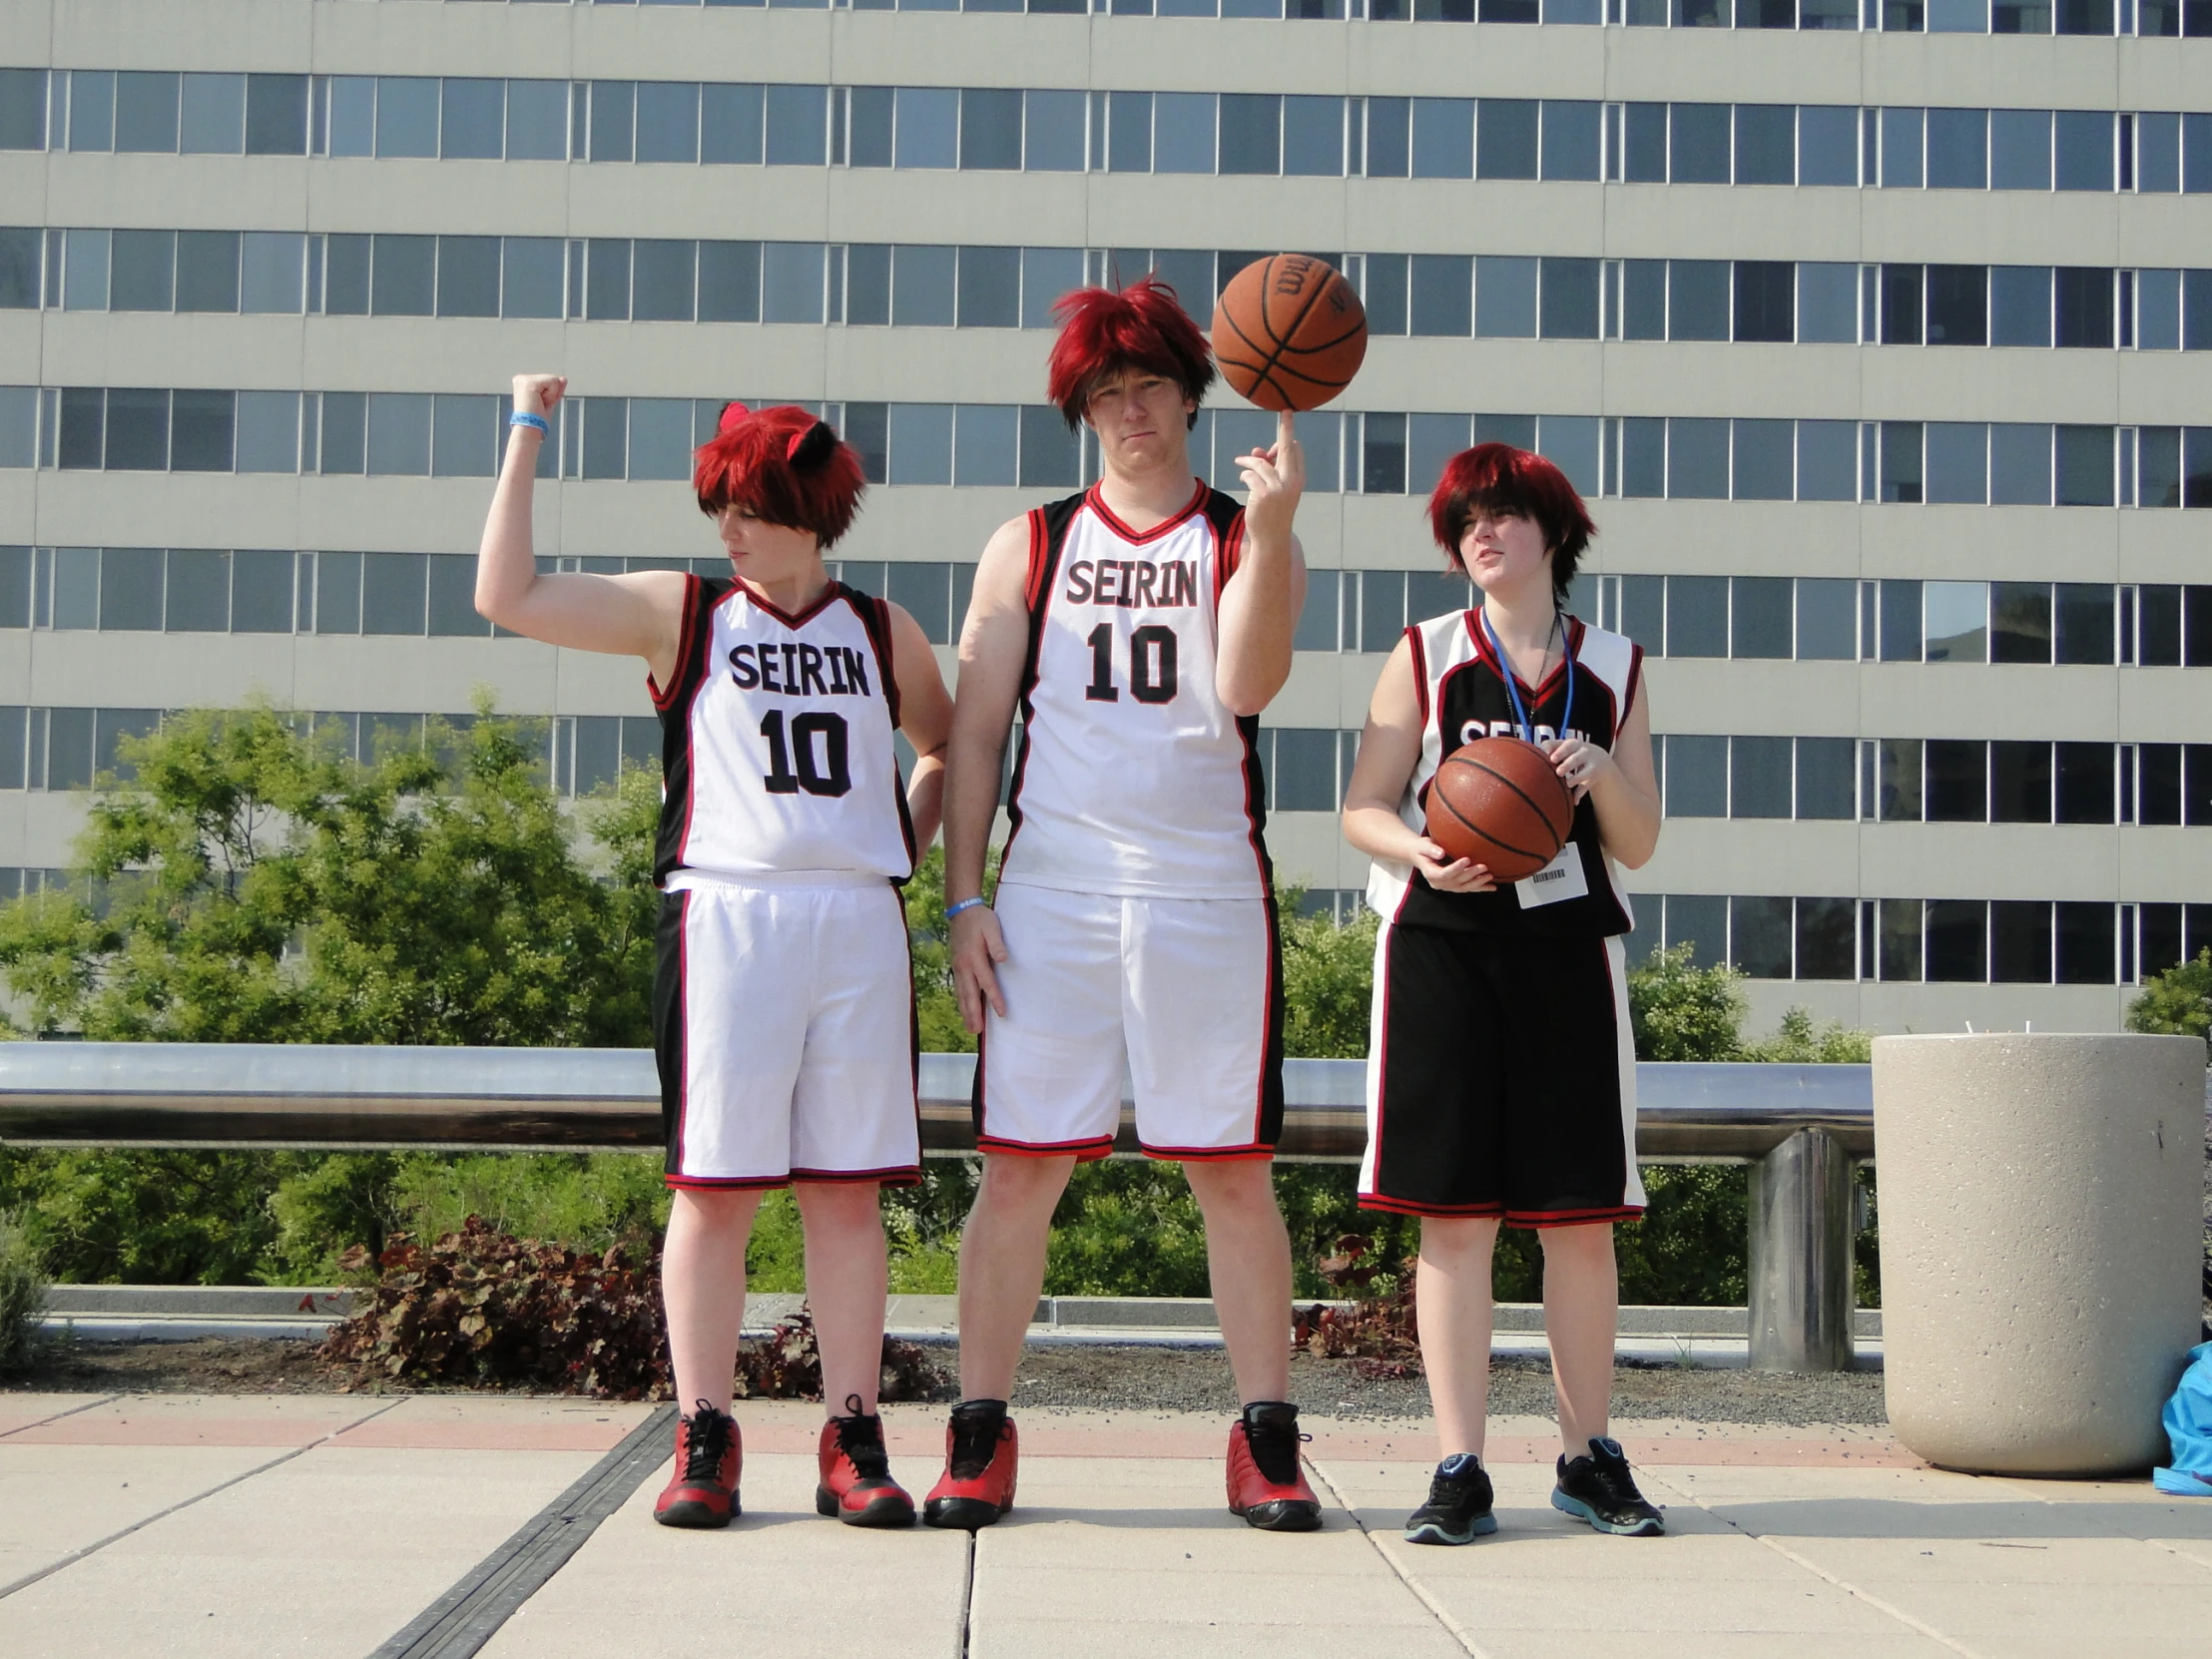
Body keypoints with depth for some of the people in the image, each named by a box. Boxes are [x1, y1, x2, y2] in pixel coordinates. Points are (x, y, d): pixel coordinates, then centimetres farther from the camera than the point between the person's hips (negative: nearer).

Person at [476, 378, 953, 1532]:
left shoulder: (882, 633, 16)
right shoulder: (681, 612, 9)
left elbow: (948, 751, 31)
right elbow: (508, 596, 2)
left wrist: (904, 843, 14)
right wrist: (526, 436, 3)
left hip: (861, 924, 2)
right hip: (725, 914, -2)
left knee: (849, 1188, 2)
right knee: (715, 1184, -3)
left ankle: (853, 1443, 7)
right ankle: (704, 1439, 4)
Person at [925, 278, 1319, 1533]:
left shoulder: (1249, 541, 10)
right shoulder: (1031, 547, 13)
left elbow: (1246, 686, -9)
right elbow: (976, 732, 10)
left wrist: (1271, 522, -19)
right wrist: (964, 900, 1)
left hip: (1210, 896, -1)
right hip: (1050, 896, 1)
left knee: (1236, 1171, 2)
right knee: (1020, 1168, 0)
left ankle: (1268, 1441, 10)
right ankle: (982, 1436, 9)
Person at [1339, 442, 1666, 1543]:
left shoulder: (1615, 668, 11)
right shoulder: (1426, 655, 7)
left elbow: (1639, 847, 9)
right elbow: (1363, 809, 4)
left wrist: (1602, 774, -11)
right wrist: (1423, 853, -17)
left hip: (1569, 951, 2)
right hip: (1444, 945, -1)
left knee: (1581, 1213, 2)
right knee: (1454, 1211, -4)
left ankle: (1589, 1457, 15)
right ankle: (1459, 1471, 2)